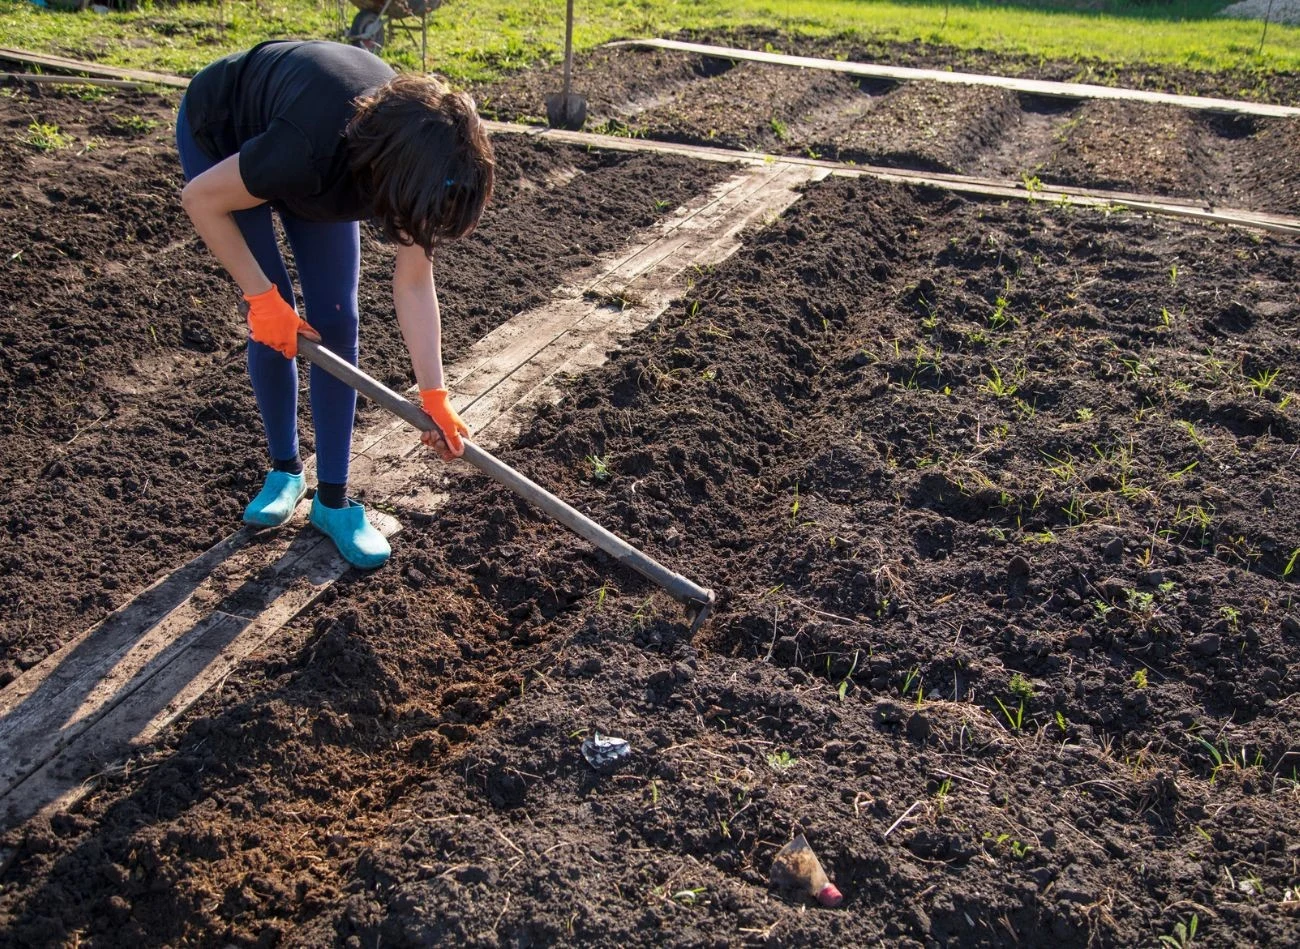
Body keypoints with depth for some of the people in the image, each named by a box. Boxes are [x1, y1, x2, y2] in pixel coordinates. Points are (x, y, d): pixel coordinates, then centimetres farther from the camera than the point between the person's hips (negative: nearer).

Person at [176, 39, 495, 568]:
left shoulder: (414, 156, -28)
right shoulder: (308, 147, -45)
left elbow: (414, 286, -19)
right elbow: (201, 199, -27)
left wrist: (433, 395, -23)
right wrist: (262, 296, -25)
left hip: (326, 167, 4)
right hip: (221, 139, -4)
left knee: (334, 322, -5)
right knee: (275, 320, -9)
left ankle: (333, 499, 4)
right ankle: (285, 470, 15)